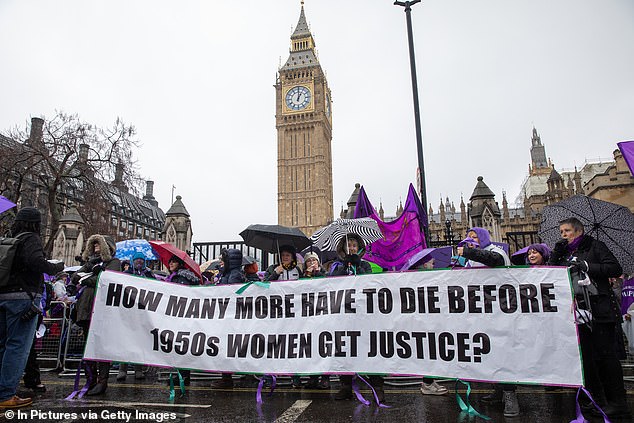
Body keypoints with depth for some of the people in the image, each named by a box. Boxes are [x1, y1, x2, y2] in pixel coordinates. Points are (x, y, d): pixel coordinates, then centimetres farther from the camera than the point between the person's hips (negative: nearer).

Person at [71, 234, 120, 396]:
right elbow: (75, 278, 13)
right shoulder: (91, 261, 24)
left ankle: (102, 382, -3)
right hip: (86, 308, 7)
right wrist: (90, 269, -3)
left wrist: (86, 280, -2)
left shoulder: (113, 262, 5)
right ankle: (90, 381, 18)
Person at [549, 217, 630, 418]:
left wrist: (586, 266, -15)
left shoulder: (594, 246, 2)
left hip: (600, 310, -5)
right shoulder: (563, 254, 16)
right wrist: (556, 253, -1)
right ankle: (597, 398, 20)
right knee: (587, 356, 9)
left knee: (606, 355, -4)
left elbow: (616, 269, -7)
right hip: (578, 313, 5)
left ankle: (618, 402, 5)